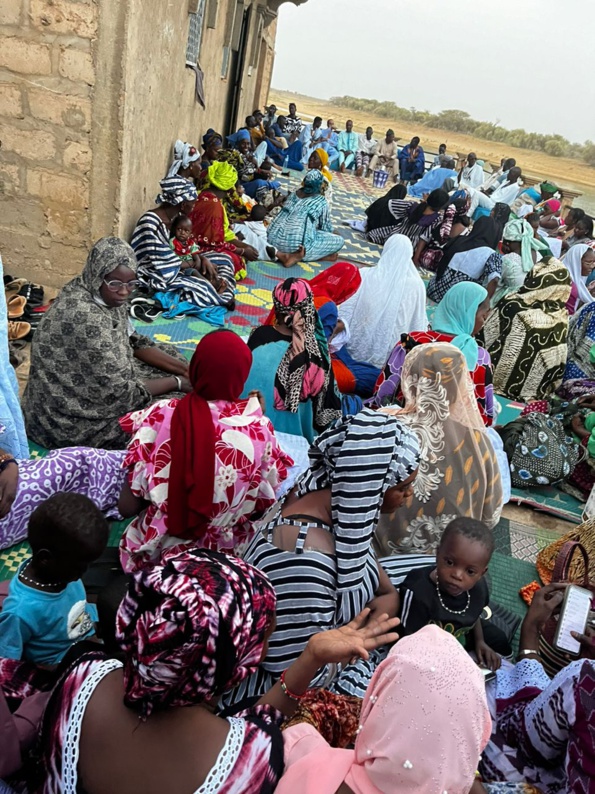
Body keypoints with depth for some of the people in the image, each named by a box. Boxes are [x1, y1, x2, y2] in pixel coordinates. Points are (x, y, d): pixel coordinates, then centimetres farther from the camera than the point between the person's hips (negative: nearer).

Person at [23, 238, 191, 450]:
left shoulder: (103, 294, -5)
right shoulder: (84, 315, -32)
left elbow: (132, 343, 7)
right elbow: (118, 391, -28)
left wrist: (184, 368, -4)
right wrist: (177, 383, -17)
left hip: (98, 383, 9)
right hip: (70, 416, -9)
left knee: (176, 373, 8)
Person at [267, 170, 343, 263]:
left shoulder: (294, 193, 19)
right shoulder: (321, 201, 4)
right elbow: (327, 228, 13)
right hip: (297, 245, -7)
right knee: (339, 241, 5)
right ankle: (303, 255, -11)